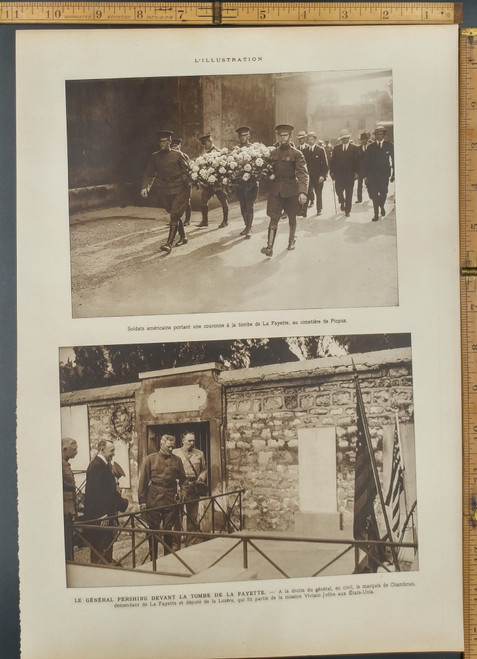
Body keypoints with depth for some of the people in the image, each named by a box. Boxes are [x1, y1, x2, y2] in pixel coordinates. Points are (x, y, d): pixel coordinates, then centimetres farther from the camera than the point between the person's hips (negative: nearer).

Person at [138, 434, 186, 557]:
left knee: (169, 530, 7)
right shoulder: (151, 459, 1)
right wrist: (142, 500, -4)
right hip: (154, 500, -2)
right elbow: (143, 480, 0)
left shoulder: (176, 460, 8)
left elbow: (182, 479, 13)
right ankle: (153, 558, 16)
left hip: (171, 500, 2)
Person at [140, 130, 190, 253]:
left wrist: (186, 183, -11)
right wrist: (145, 187, -6)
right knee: (176, 215, 14)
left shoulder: (178, 155, -5)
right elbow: (149, 173, 6)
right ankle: (183, 237, 33)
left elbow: (188, 170, -1)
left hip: (179, 190, -4)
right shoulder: (155, 156, 4)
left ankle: (169, 244, -16)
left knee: (174, 216, -11)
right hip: (165, 191, 4)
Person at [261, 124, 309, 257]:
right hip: (275, 190, 2)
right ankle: (269, 247, -10)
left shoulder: (297, 154, -6)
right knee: (274, 218, -5)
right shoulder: (273, 153, 6)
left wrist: (303, 192, -25)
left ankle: (291, 241, 32)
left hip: (291, 190, -2)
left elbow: (303, 174, -13)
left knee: (292, 217, 12)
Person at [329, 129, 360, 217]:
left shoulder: (354, 148, 3)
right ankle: (342, 202, 29)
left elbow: (357, 161, 0)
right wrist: (332, 172, -1)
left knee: (349, 193, 2)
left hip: (350, 174, -1)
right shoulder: (336, 148, 9)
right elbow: (333, 160, 7)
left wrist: (356, 172, -9)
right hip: (338, 174, 1)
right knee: (338, 190, -2)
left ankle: (347, 211, 10)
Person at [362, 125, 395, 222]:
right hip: (372, 173, 0)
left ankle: (382, 207, 33)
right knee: (374, 194, -3)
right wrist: (365, 175, -3)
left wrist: (393, 174, -3)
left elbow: (393, 159, 4)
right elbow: (365, 162, 4)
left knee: (383, 193, 2)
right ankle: (376, 213, 6)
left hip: (384, 173, 0)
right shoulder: (371, 147, 6)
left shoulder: (389, 145, 5)